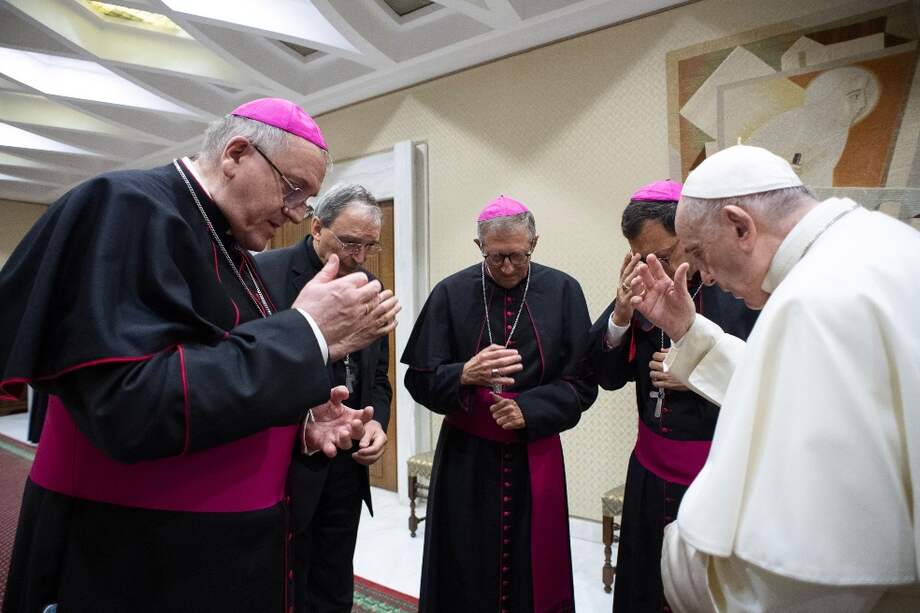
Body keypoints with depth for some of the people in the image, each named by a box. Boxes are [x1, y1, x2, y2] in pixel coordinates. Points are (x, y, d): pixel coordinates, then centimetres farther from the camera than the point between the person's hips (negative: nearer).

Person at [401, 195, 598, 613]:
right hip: (466, 457, 0)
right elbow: (420, 379, -5)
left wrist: (528, 411, -15)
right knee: (465, 577, 8)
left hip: (536, 456, 1)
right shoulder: (451, 293, -5)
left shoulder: (563, 292, -3)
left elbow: (581, 383, -2)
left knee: (533, 571, 11)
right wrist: (464, 375, -24)